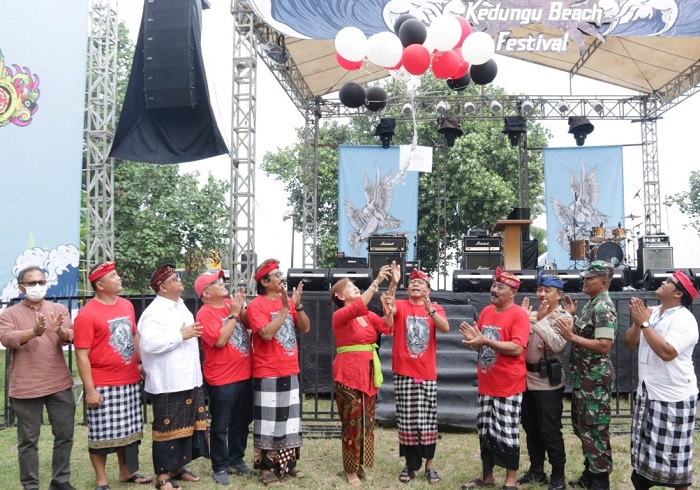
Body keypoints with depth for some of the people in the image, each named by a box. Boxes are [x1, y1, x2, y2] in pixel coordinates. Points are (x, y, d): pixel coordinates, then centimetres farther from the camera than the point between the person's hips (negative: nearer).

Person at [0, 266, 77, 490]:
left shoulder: (59, 309, 9)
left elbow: (71, 336, -5)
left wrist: (60, 331, -29)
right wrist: (34, 332, -32)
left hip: (60, 384, 3)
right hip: (26, 387, -2)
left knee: (64, 434, 9)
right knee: (28, 439, 6)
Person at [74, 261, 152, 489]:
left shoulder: (127, 305, 6)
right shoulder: (87, 314, -14)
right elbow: (82, 355, -14)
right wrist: (90, 390, -16)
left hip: (130, 382, 6)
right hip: (103, 386, -6)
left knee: (128, 430, 16)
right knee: (101, 434, 5)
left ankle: (127, 471, 32)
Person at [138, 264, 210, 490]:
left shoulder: (181, 306, 14)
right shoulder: (154, 312, -15)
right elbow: (148, 344, -28)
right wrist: (180, 335, -23)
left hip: (189, 380, 9)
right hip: (168, 384, -9)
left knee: (187, 426, 15)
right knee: (168, 429, 1)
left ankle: (177, 467, 29)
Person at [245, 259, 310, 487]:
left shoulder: (287, 301, 8)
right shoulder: (256, 305, -11)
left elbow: (305, 328, 4)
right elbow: (266, 333, -23)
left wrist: (297, 305, -10)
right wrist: (285, 309, -22)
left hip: (290, 371, 7)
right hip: (268, 374, -6)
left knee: (290, 418, 14)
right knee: (268, 420, 1)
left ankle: (288, 462, 26)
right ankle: (266, 467, 12)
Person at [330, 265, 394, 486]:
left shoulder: (369, 315, 12)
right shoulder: (340, 315, -8)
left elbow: (387, 327, 1)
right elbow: (358, 307, -26)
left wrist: (389, 309, -16)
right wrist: (377, 281, -29)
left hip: (369, 373, 6)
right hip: (349, 374, -6)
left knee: (367, 422, 10)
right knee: (353, 423, -3)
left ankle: (361, 465, 21)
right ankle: (351, 469, 9)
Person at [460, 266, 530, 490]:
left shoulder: (519, 315, -13)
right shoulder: (486, 311, 9)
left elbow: (517, 348, -23)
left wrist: (485, 341, -26)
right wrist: (473, 339, -7)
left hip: (509, 386, -7)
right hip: (486, 384, 7)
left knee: (507, 433, 1)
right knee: (485, 431, 15)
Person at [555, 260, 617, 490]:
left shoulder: (604, 308, -19)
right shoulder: (590, 304, 12)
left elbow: (603, 345, -26)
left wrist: (572, 337, -28)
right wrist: (572, 316, 13)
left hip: (595, 379, -10)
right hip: (583, 377, 10)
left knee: (595, 429, -1)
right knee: (582, 426, 18)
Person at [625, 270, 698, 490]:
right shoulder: (651, 313, 6)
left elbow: (667, 352, -29)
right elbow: (629, 343, 7)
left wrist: (645, 323, -24)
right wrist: (637, 322, -10)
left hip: (673, 397, -8)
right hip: (647, 391, 8)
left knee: (673, 451, 3)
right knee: (644, 445, 18)